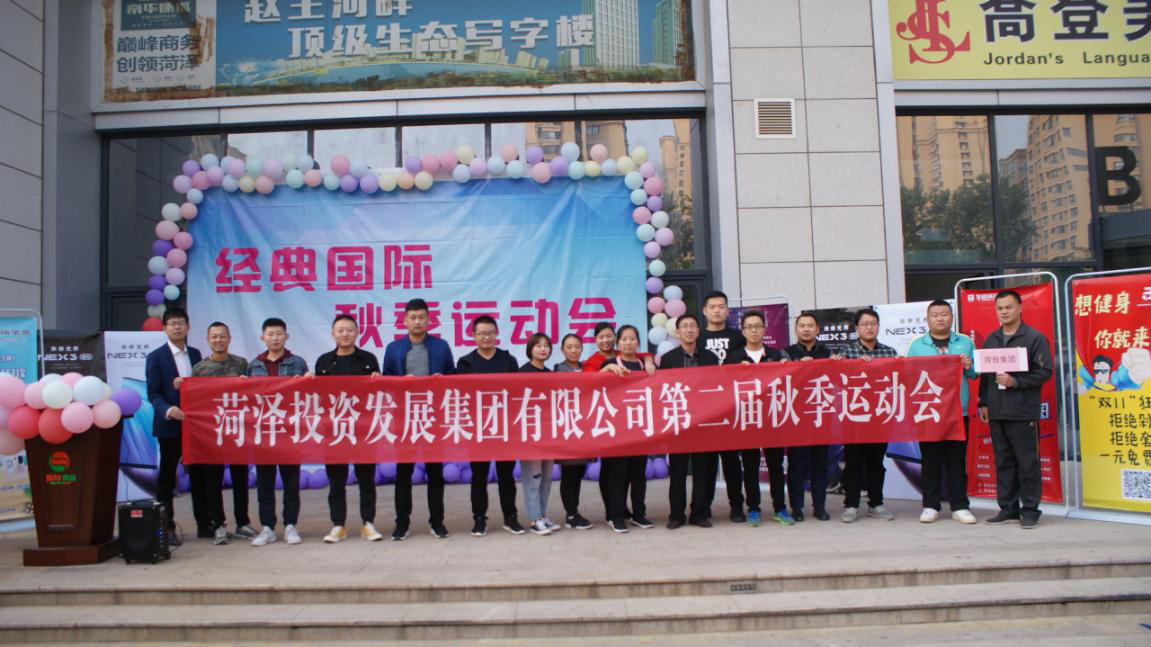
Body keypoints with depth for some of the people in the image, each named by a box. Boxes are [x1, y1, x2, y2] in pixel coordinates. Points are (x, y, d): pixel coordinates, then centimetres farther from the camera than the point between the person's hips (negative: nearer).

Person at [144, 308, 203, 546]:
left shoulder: (195, 354, 12)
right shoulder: (156, 357, -1)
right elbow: (153, 393, -9)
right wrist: (167, 409, -25)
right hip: (170, 425, -4)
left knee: (199, 475, 9)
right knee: (166, 478, 4)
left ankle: (204, 524, 18)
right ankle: (167, 528, 12)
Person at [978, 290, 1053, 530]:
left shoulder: (1035, 338, -3)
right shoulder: (991, 340, 14)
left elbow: (1045, 372, -8)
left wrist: (1015, 381, -17)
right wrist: (983, 403, 13)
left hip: (1024, 413, -5)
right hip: (996, 413, 5)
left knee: (1028, 463, 0)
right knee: (1003, 462, 9)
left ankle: (1030, 510, 10)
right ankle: (1008, 508, 18)